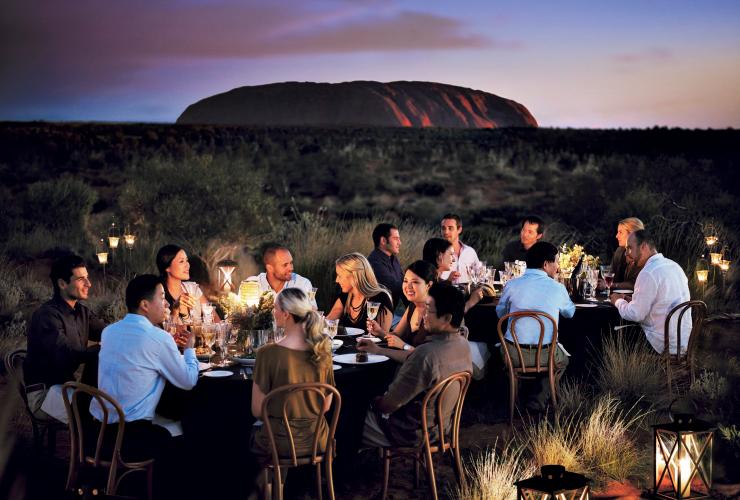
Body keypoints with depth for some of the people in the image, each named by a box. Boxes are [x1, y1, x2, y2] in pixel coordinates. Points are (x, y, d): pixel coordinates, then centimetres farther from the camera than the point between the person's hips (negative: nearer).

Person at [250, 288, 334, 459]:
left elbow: (257, 410, -12)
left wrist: (280, 415, 7)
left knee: (254, 431, 30)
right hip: (316, 442, 4)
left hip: (281, 444, -4)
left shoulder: (267, 353, -19)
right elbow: (326, 405, 3)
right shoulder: (322, 351, -7)